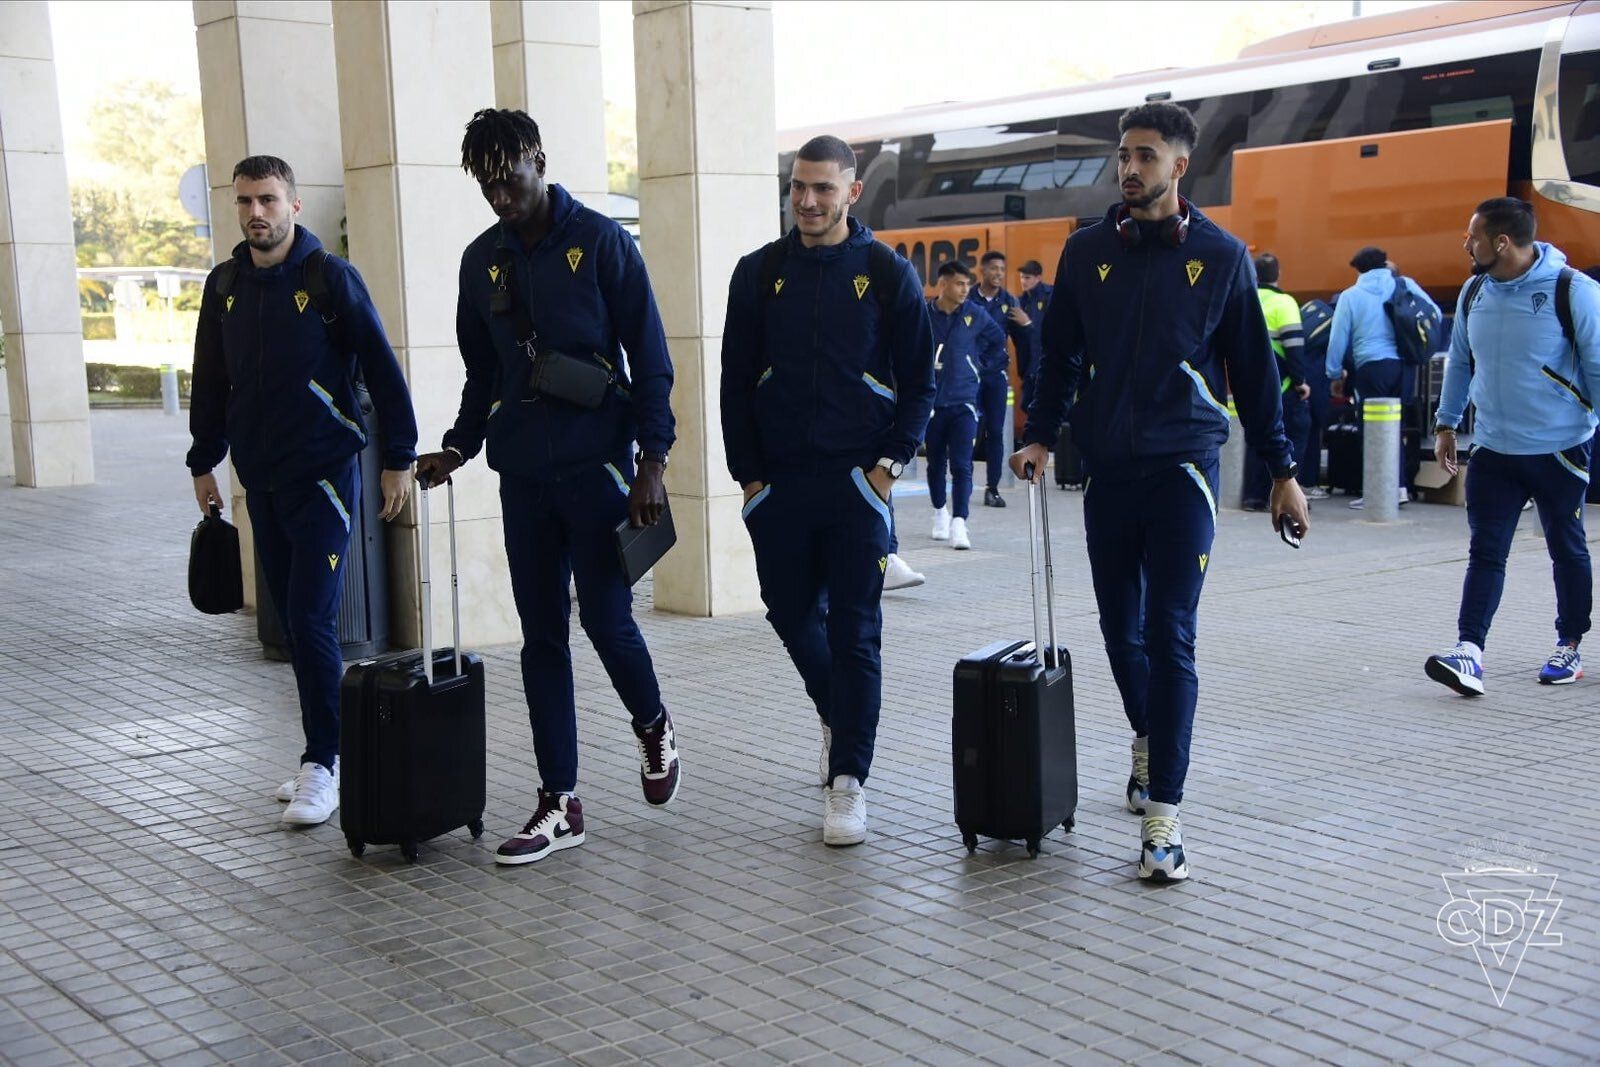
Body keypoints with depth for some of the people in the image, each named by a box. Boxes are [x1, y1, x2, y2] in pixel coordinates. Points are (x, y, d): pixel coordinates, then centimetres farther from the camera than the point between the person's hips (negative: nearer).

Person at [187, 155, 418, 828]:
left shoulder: (330, 278, -7)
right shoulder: (225, 285, 9)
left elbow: (381, 370, -7)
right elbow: (211, 382, 18)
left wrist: (399, 458, -9)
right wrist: (203, 462, 19)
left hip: (324, 476, -6)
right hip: (260, 480, 6)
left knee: (312, 622, -10)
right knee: (291, 619, 9)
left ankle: (323, 765, -1)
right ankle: (323, 752, 19)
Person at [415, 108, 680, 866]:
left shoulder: (600, 242, -3)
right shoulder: (481, 259, 11)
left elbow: (648, 355, -4)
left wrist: (652, 460, -10)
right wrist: (458, 447, 5)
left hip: (597, 463, -5)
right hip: (523, 472, 5)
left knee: (605, 617, -7)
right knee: (542, 635, 5)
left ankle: (653, 728, 25)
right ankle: (559, 804, 12)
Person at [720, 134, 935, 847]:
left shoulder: (887, 274, 1)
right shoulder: (759, 273, 7)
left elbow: (919, 381, 4)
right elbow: (736, 381, 9)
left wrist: (892, 461, -6)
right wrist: (749, 473, 3)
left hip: (857, 481, -3)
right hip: (777, 481, 3)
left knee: (854, 629, -2)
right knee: (790, 613, 11)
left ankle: (848, 777, 5)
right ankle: (834, 712, 40)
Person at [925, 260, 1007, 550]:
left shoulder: (976, 315, 0)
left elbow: (998, 340, 17)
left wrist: (982, 366, 10)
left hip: (964, 401, 0)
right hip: (931, 401, 0)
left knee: (962, 465, -10)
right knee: (936, 462, 14)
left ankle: (959, 522, -12)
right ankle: (940, 512, 33)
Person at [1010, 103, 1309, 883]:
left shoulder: (1219, 255, 1)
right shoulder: (1088, 251, 7)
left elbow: (1252, 367, 5)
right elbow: (1059, 353, 12)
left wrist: (1281, 469, 5)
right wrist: (1041, 435, -1)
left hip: (1182, 466, -3)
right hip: (1108, 468, 3)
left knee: (1169, 635, -8)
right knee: (1120, 628, 11)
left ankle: (1162, 816, -6)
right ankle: (1147, 742, 38)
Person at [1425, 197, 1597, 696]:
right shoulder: (1475, 292, 3)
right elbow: (1460, 361, 15)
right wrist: (1446, 424, 15)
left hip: (1559, 450, -4)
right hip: (1492, 449, 4)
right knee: (1485, 551, -5)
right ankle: (1469, 652, -11)